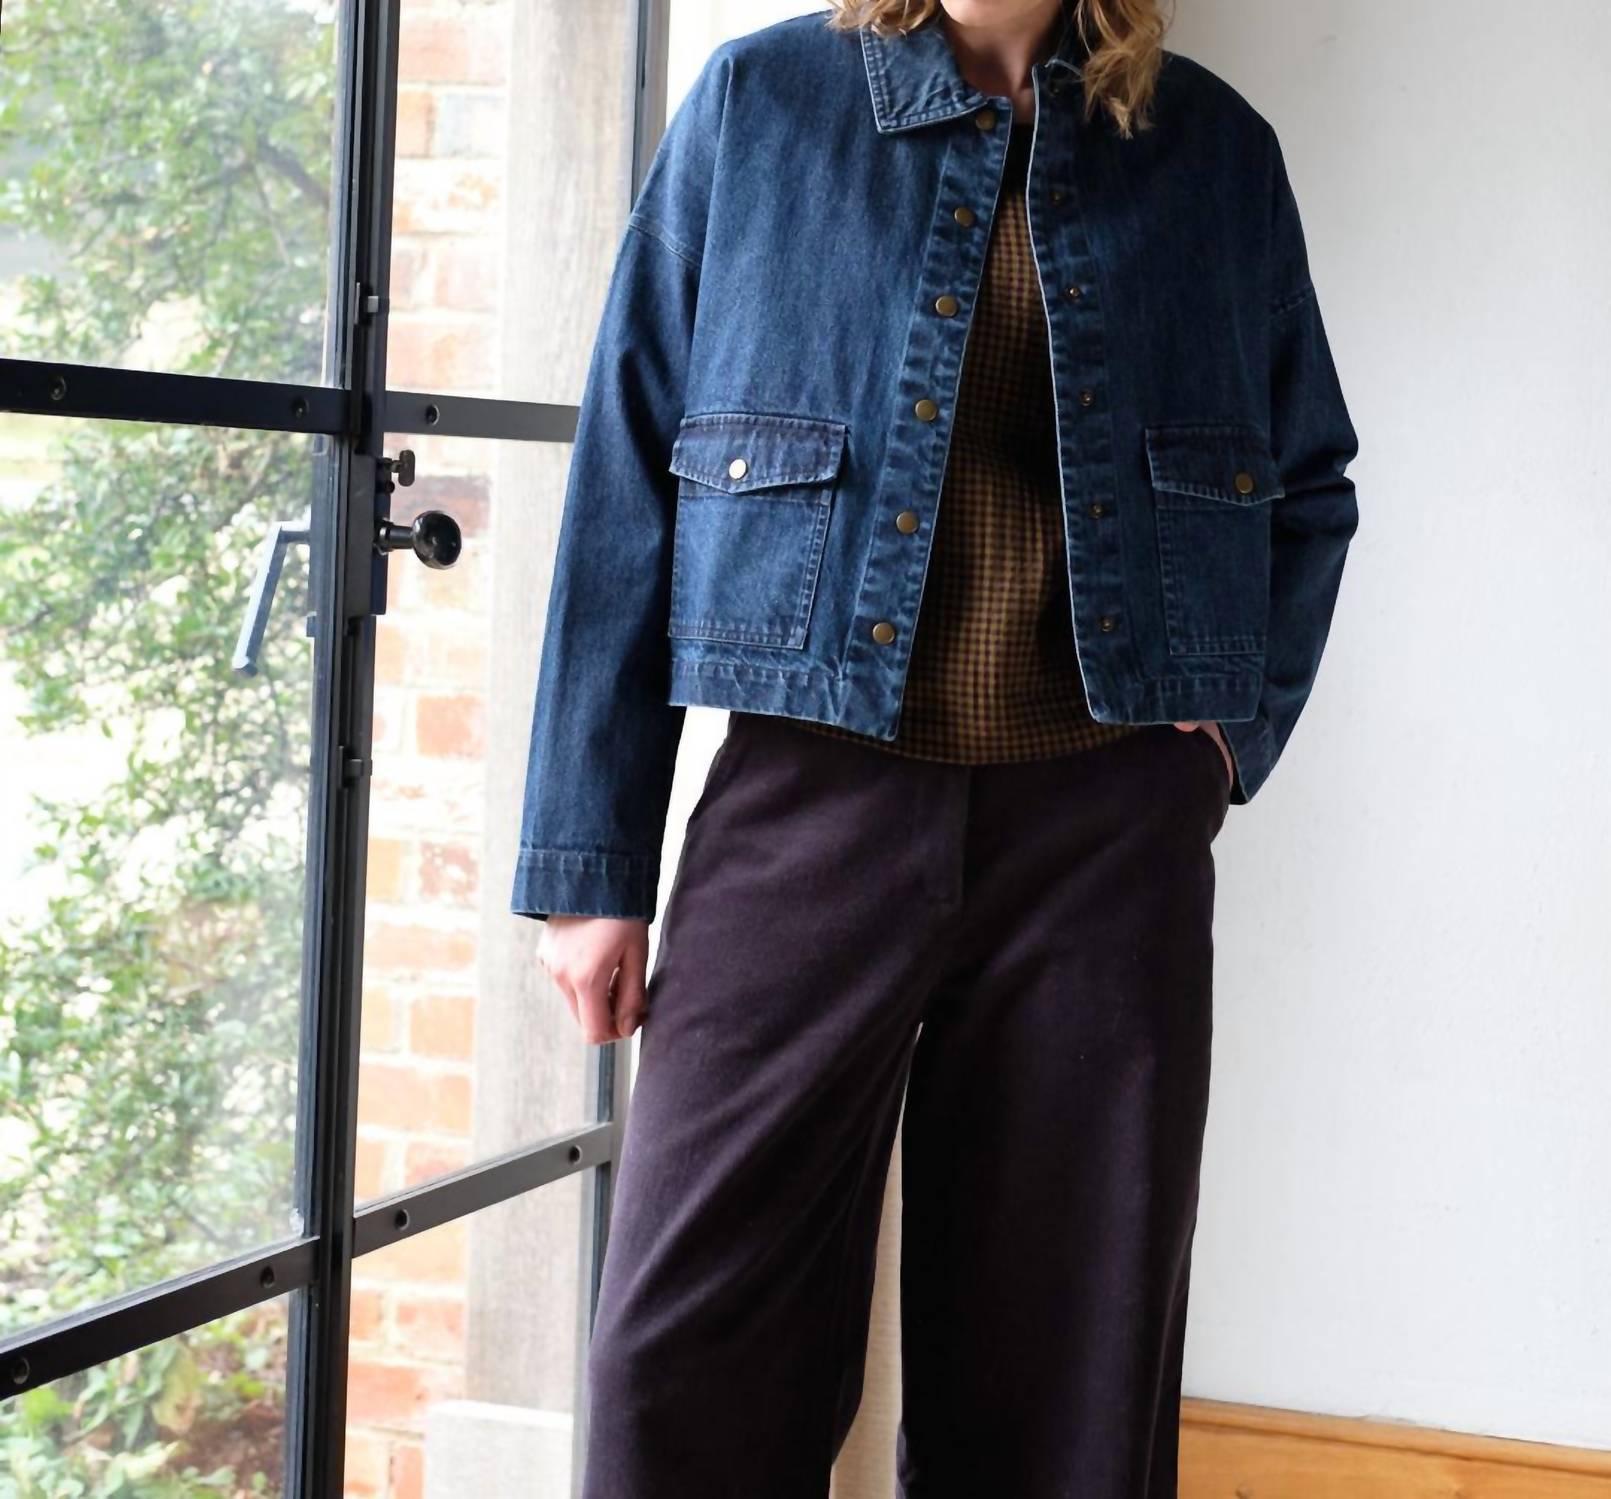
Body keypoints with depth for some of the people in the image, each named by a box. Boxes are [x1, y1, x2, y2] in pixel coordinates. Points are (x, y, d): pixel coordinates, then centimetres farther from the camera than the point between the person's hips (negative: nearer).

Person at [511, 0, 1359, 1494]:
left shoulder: (1215, 146, 10)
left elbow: (1310, 487, 22)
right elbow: (626, 487, 3)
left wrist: (1238, 727, 5)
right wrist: (591, 860, -1)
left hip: (1108, 828, 2)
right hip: (813, 798, -1)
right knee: (690, 1369, -6)